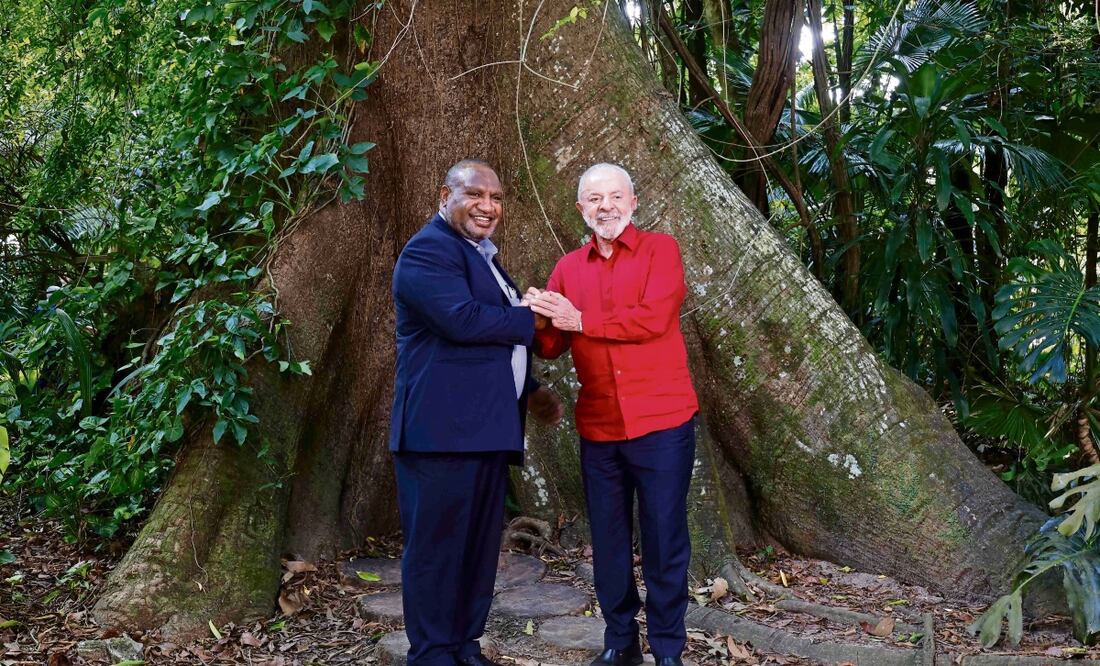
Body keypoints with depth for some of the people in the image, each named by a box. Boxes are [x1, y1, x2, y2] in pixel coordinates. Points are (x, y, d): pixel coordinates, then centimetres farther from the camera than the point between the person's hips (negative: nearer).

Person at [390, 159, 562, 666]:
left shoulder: (481, 256, 22)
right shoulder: (429, 250, -9)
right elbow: (463, 320, -24)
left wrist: (529, 391, 15)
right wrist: (534, 317, -11)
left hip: (487, 428, 9)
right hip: (442, 427, -9)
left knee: (480, 542, 12)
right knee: (436, 543, -2)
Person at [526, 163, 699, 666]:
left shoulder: (660, 249, -1)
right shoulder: (569, 268, 11)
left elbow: (653, 319, -17)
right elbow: (550, 346, 5)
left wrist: (581, 320, -12)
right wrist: (537, 321, -17)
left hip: (661, 421, -4)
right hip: (597, 427, 4)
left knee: (664, 538, 3)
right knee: (608, 540, 11)